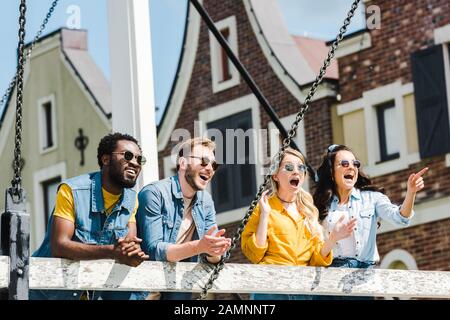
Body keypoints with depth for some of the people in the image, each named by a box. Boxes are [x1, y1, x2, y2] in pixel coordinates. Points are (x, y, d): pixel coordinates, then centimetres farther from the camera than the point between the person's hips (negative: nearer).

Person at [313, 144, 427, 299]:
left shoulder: (371, 197, 7)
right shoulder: (322, 204, 11)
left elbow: (400, 218, -9)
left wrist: (410, 192, -25)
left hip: (364, 269, 0)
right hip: (331, 270, 0)